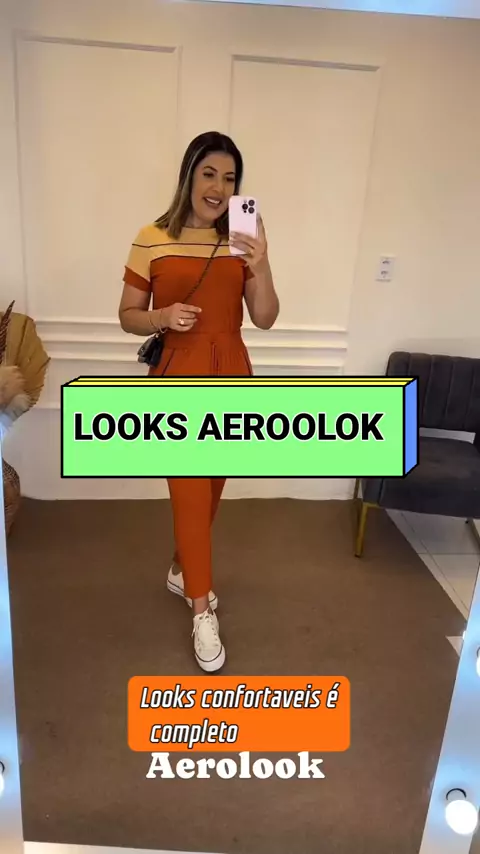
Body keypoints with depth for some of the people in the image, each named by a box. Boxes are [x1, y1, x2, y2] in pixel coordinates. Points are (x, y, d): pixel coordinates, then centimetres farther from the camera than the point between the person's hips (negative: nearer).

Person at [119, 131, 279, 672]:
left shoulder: (242, 241, 2)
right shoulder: (152, 239, -4)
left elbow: (265, 319, -2)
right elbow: (128, 316, 1)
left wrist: (261, 267, -19)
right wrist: (163, 317, -19)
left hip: (230, 378, 4)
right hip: (177, 379, -3)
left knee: (210, 488, 15)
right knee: (190, 492, -2)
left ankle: (181, 569, 41)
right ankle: (202, 610, 15)